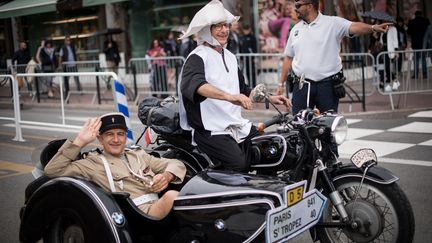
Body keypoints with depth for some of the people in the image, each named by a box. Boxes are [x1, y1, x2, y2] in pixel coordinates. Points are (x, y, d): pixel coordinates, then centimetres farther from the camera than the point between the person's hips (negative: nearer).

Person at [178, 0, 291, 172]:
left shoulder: (230, 57, 19)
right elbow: (195, 84, -31)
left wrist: (270, 98, 19)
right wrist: (229, 96, -44)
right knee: (240, 164, -27)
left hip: (237, 124, 8)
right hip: (212, 130, -8)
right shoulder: (197, 57, -8)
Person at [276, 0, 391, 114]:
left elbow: (354, 27, -18)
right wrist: (281, 84, 17)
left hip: (328, 85, -4)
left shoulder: (332, 23, -2)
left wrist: (373, 28, -38)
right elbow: (288, 58, 17)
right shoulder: (296, 29, 13)